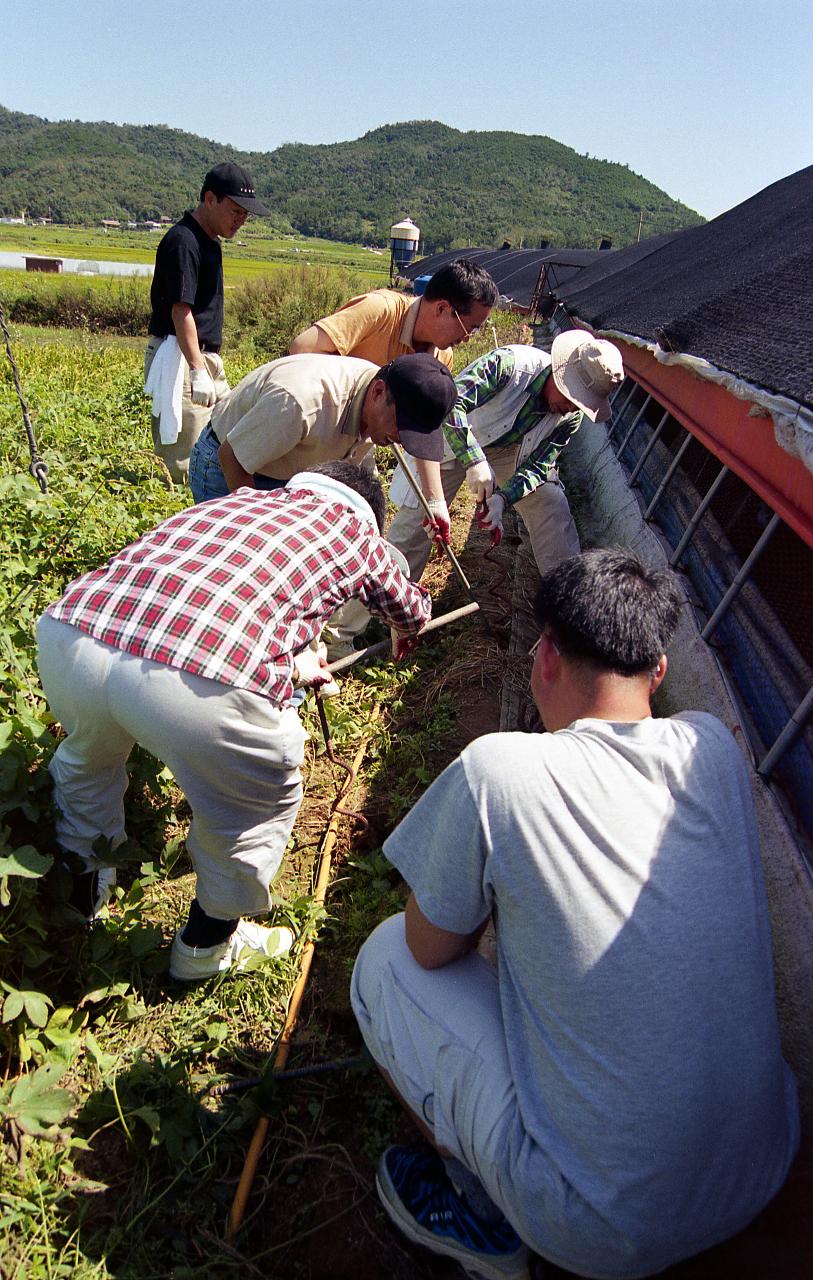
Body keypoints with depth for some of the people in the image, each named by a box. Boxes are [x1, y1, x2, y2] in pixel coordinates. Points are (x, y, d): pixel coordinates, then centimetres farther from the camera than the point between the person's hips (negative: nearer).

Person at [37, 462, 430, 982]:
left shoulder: (242, 498, 32)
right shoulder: (356, 529, 23)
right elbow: (411, 614, 43)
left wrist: (287, 663, 55)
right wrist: (405, 635, 67)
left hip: (69, 638, 6)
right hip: (201, 685, -6)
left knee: (88, 754, 39)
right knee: (258, 807, 26)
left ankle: (80, 884, 61)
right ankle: (208, 943, 47)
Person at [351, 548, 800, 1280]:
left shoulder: (497, 770, -22)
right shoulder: (715, 748, -7)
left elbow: (431, 949, -7)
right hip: (763, 1176, 6)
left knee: (387, 959, 7)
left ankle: (480, 1219, 19)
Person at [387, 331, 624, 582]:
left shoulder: (570, 417, -19)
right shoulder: (509, 363, -36)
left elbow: (537, 467, -15)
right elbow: (450, 402, -44)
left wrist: (502, 498, -33)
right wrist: (475, 461, -52)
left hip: (510, 450, 4)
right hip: (455, 439, -4)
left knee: (551, 505, -5)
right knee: (418, 514, -6)